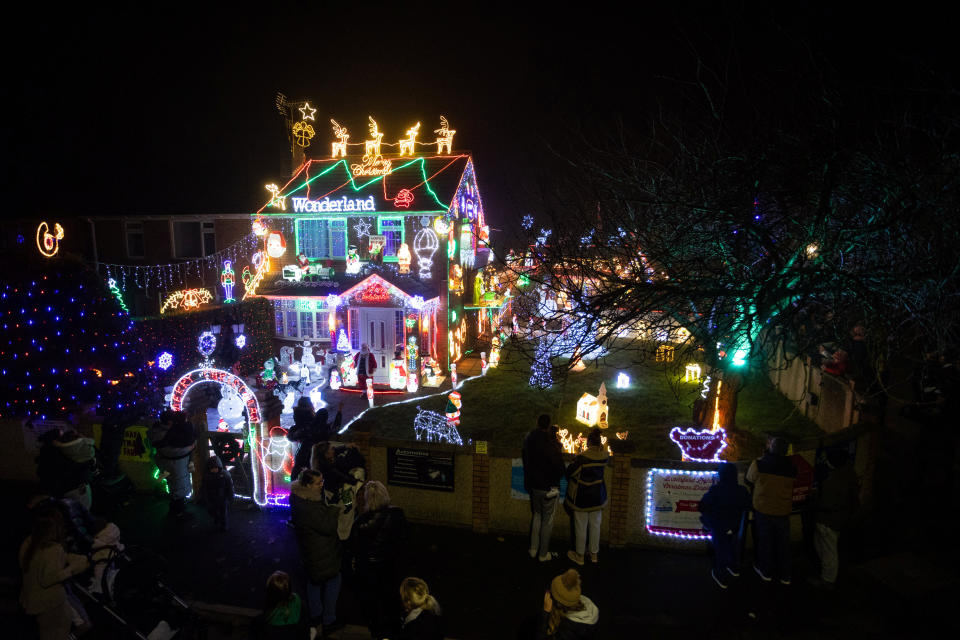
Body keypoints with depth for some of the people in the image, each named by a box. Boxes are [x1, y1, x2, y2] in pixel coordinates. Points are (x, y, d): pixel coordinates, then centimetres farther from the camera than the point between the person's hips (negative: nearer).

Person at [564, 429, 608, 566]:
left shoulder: (582, 458, -24)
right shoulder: (605, 455, -9)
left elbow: (570, 472, -14)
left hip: (582, 497, -5)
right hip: (598, 496, 5)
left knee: (581, 526, 10)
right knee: (595, 525, 17)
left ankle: (580, 556, 23)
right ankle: (594, 554, 30)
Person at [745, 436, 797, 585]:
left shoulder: (759, 464, -17)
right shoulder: (791, 468, -9)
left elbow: (749, 482, -3)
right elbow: (792, 488, 5)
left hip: (763, 509, -2)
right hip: (783, 511, 2)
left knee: (765, 541, 14)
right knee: (783, 543, 16)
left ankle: (766, 572, 29)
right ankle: (785, 576, 28)